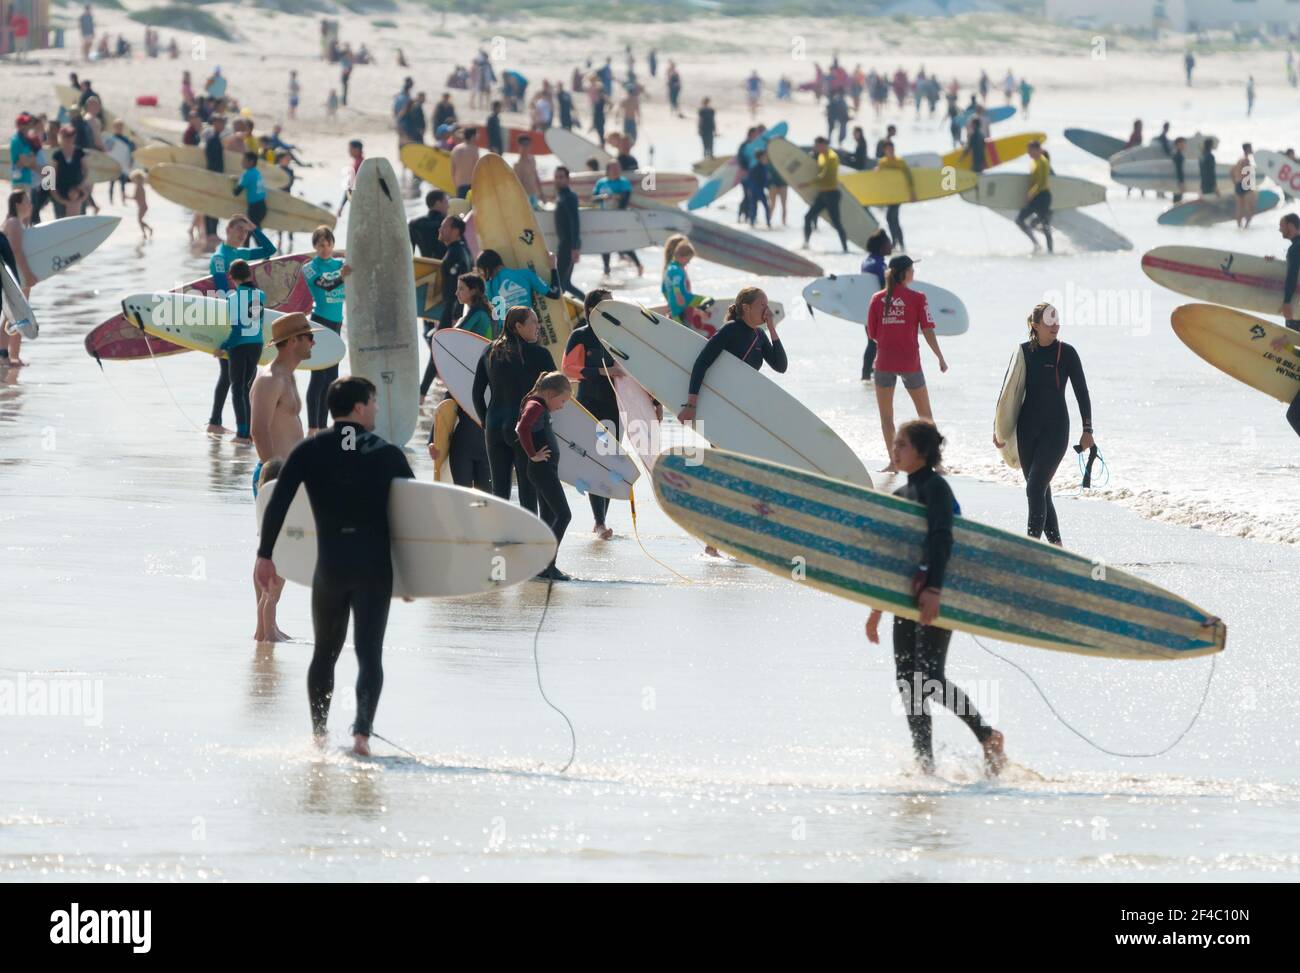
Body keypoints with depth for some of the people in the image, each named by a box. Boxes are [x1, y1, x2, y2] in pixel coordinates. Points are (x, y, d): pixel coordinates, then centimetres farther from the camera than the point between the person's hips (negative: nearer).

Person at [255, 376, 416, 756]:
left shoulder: (309, 452, 1)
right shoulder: (387, 454, 1)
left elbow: (278, 504, -6)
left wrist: (265, 554, 0)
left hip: (330, 565, 1)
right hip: (375, 566, -1)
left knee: (324, 653, 18)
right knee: (369, 653, -2)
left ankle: (319, 733, 20)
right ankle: (362, 731, -19)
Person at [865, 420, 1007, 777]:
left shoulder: (935, 488, -9)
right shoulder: (902, 494, 17)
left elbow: (941, 540, -22)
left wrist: (934, 589, -34)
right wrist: (877, 608, 24)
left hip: (936, 596, -9)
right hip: (908, 596, 9)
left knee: (930, 678, -15)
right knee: (907, 680, 3)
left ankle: (988, 737, 0)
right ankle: (924, 763, 5)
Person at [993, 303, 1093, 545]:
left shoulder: (1066, 353, -4)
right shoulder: (1024, 351, 4)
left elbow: (1081, 392, 0)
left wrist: (1087, 430, -3)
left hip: (1055, 429, -4)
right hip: (1027, 430, 4)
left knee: (1035, 487, -14)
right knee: (1040, 489, 8)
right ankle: (1055, 542, 19)